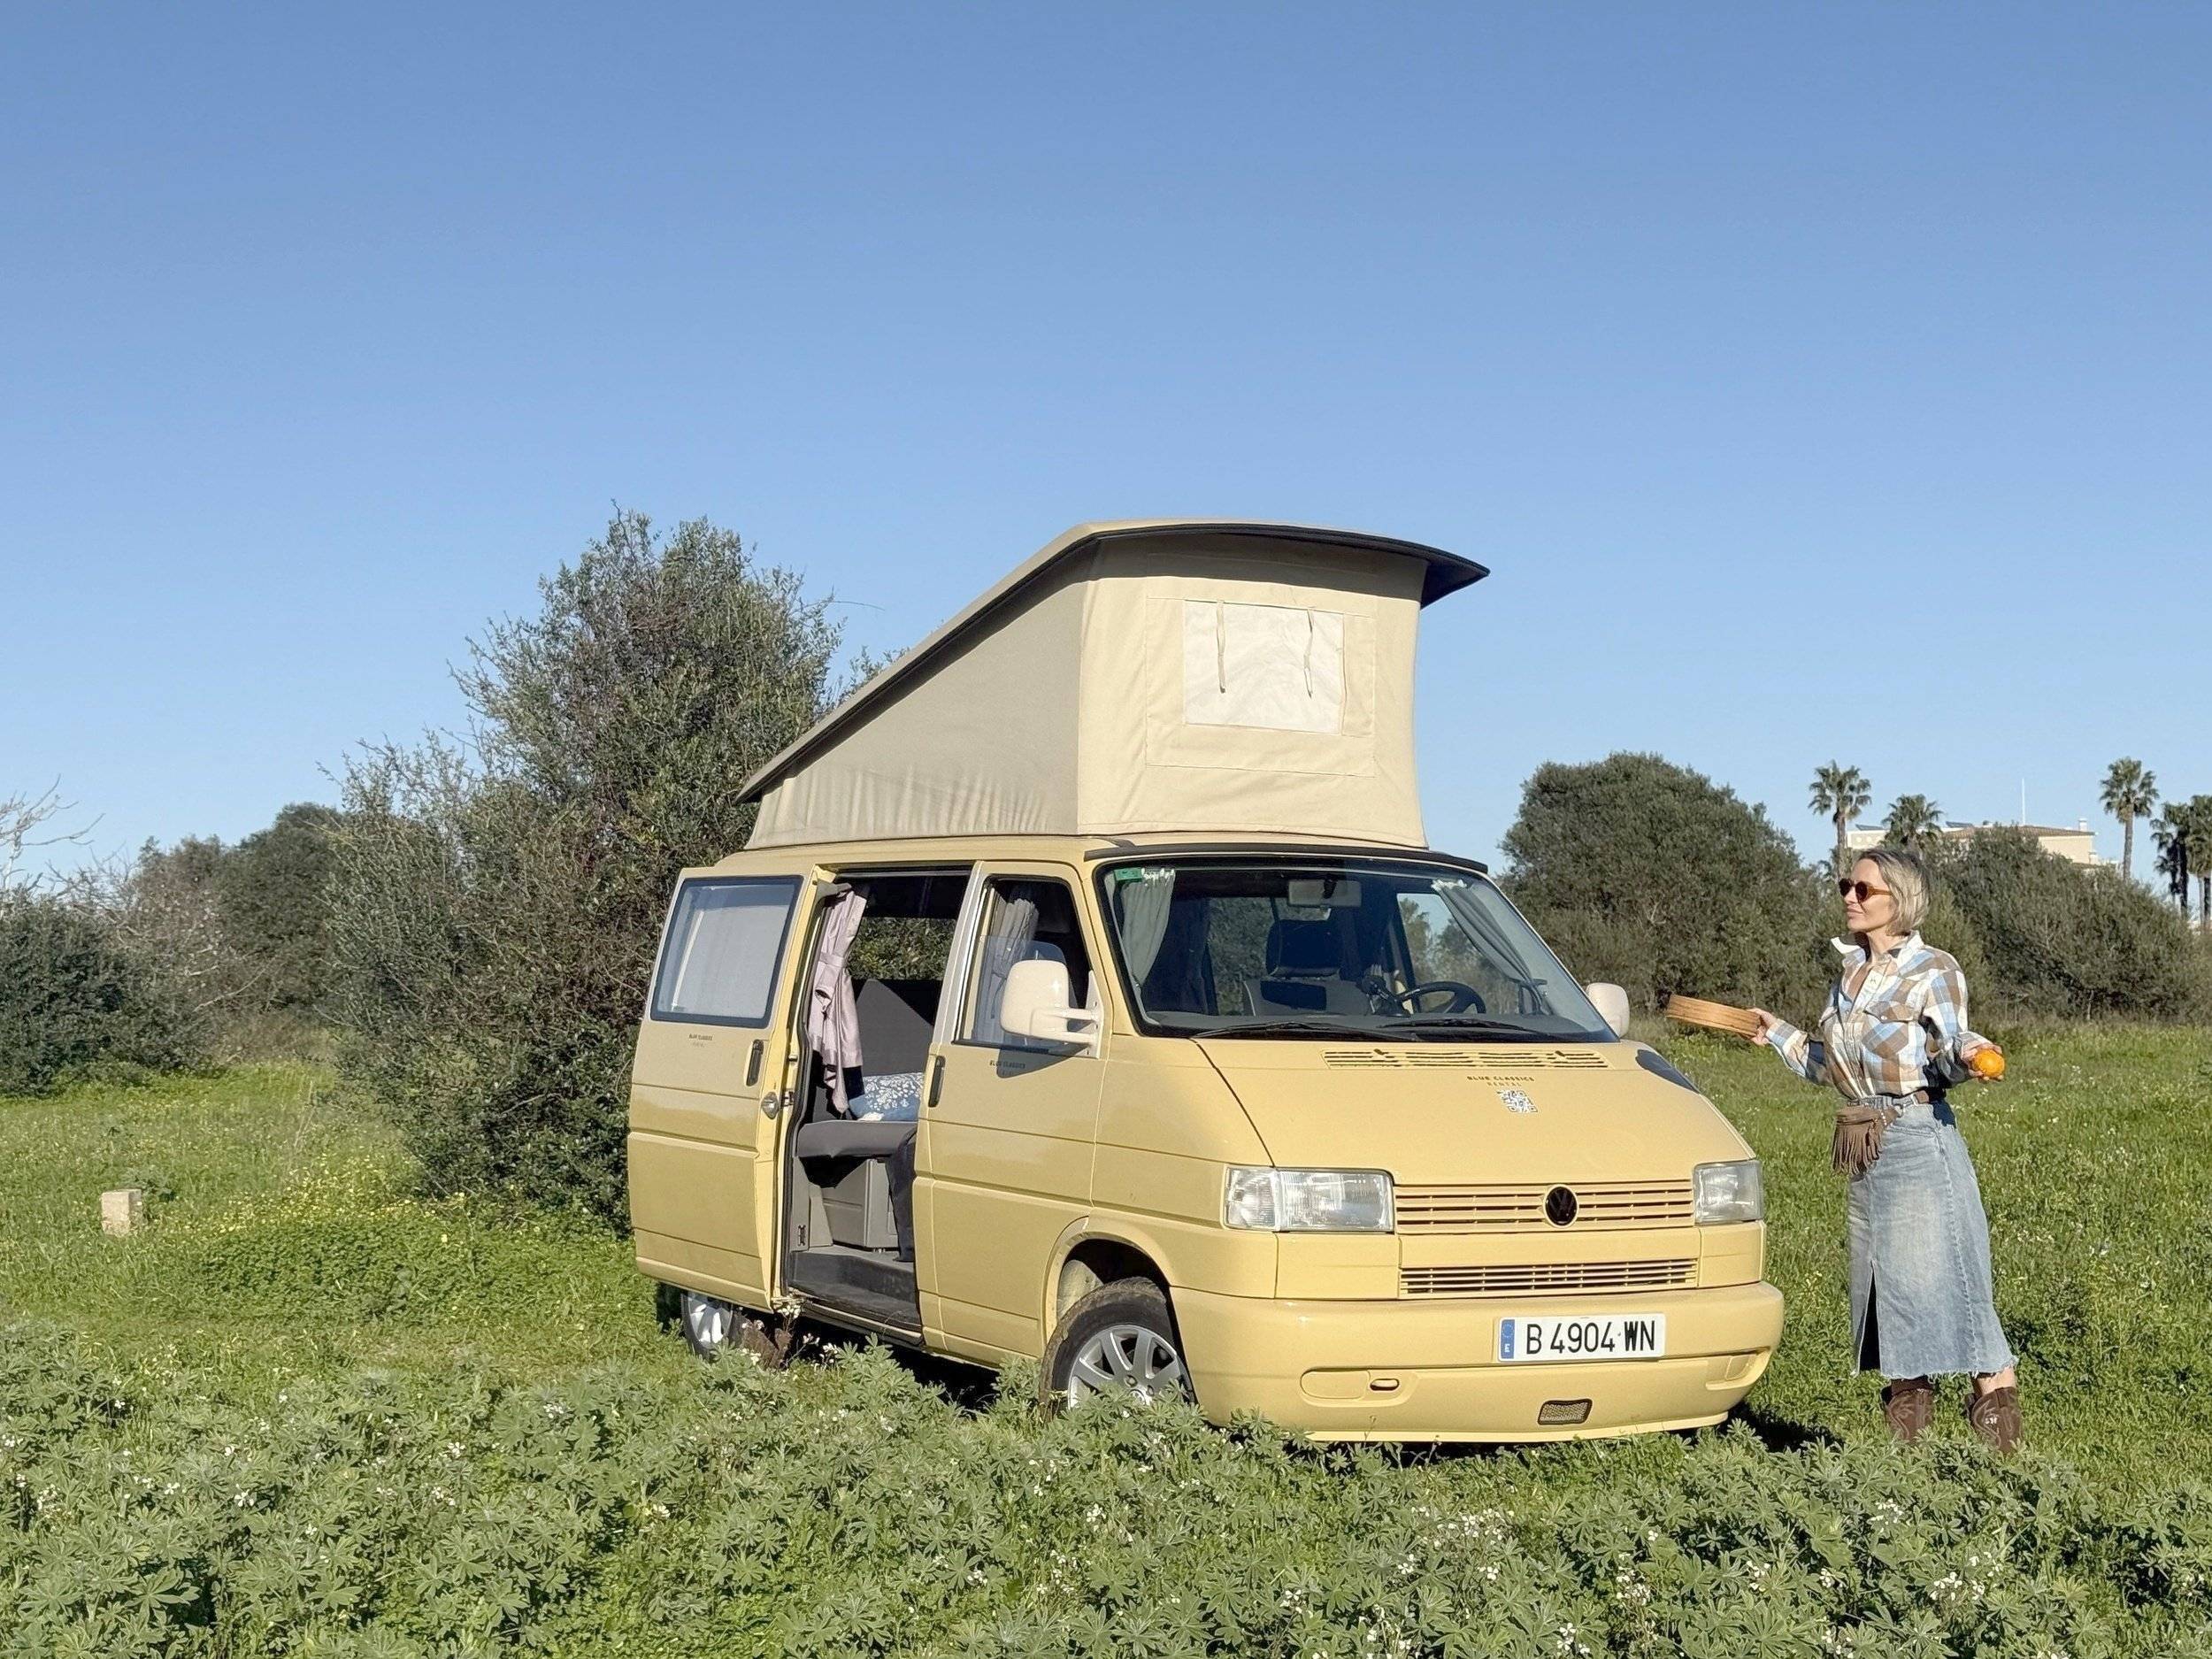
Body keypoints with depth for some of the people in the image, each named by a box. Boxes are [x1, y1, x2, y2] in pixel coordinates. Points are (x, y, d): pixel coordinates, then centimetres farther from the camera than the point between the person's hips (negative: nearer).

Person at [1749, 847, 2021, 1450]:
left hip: (1918, 1135, -8)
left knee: (1934, 1273, -10)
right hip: (1864, 1146, 8)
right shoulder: (1850, 972, 15)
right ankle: (1908, 1401, 16)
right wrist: (1778, 1033, 26)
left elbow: (1947, 1057, -11)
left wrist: (1967, 1052, -31)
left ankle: (1996, 1396, -4)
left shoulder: (1933, 970, -5)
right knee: (1878, 1278, 8)